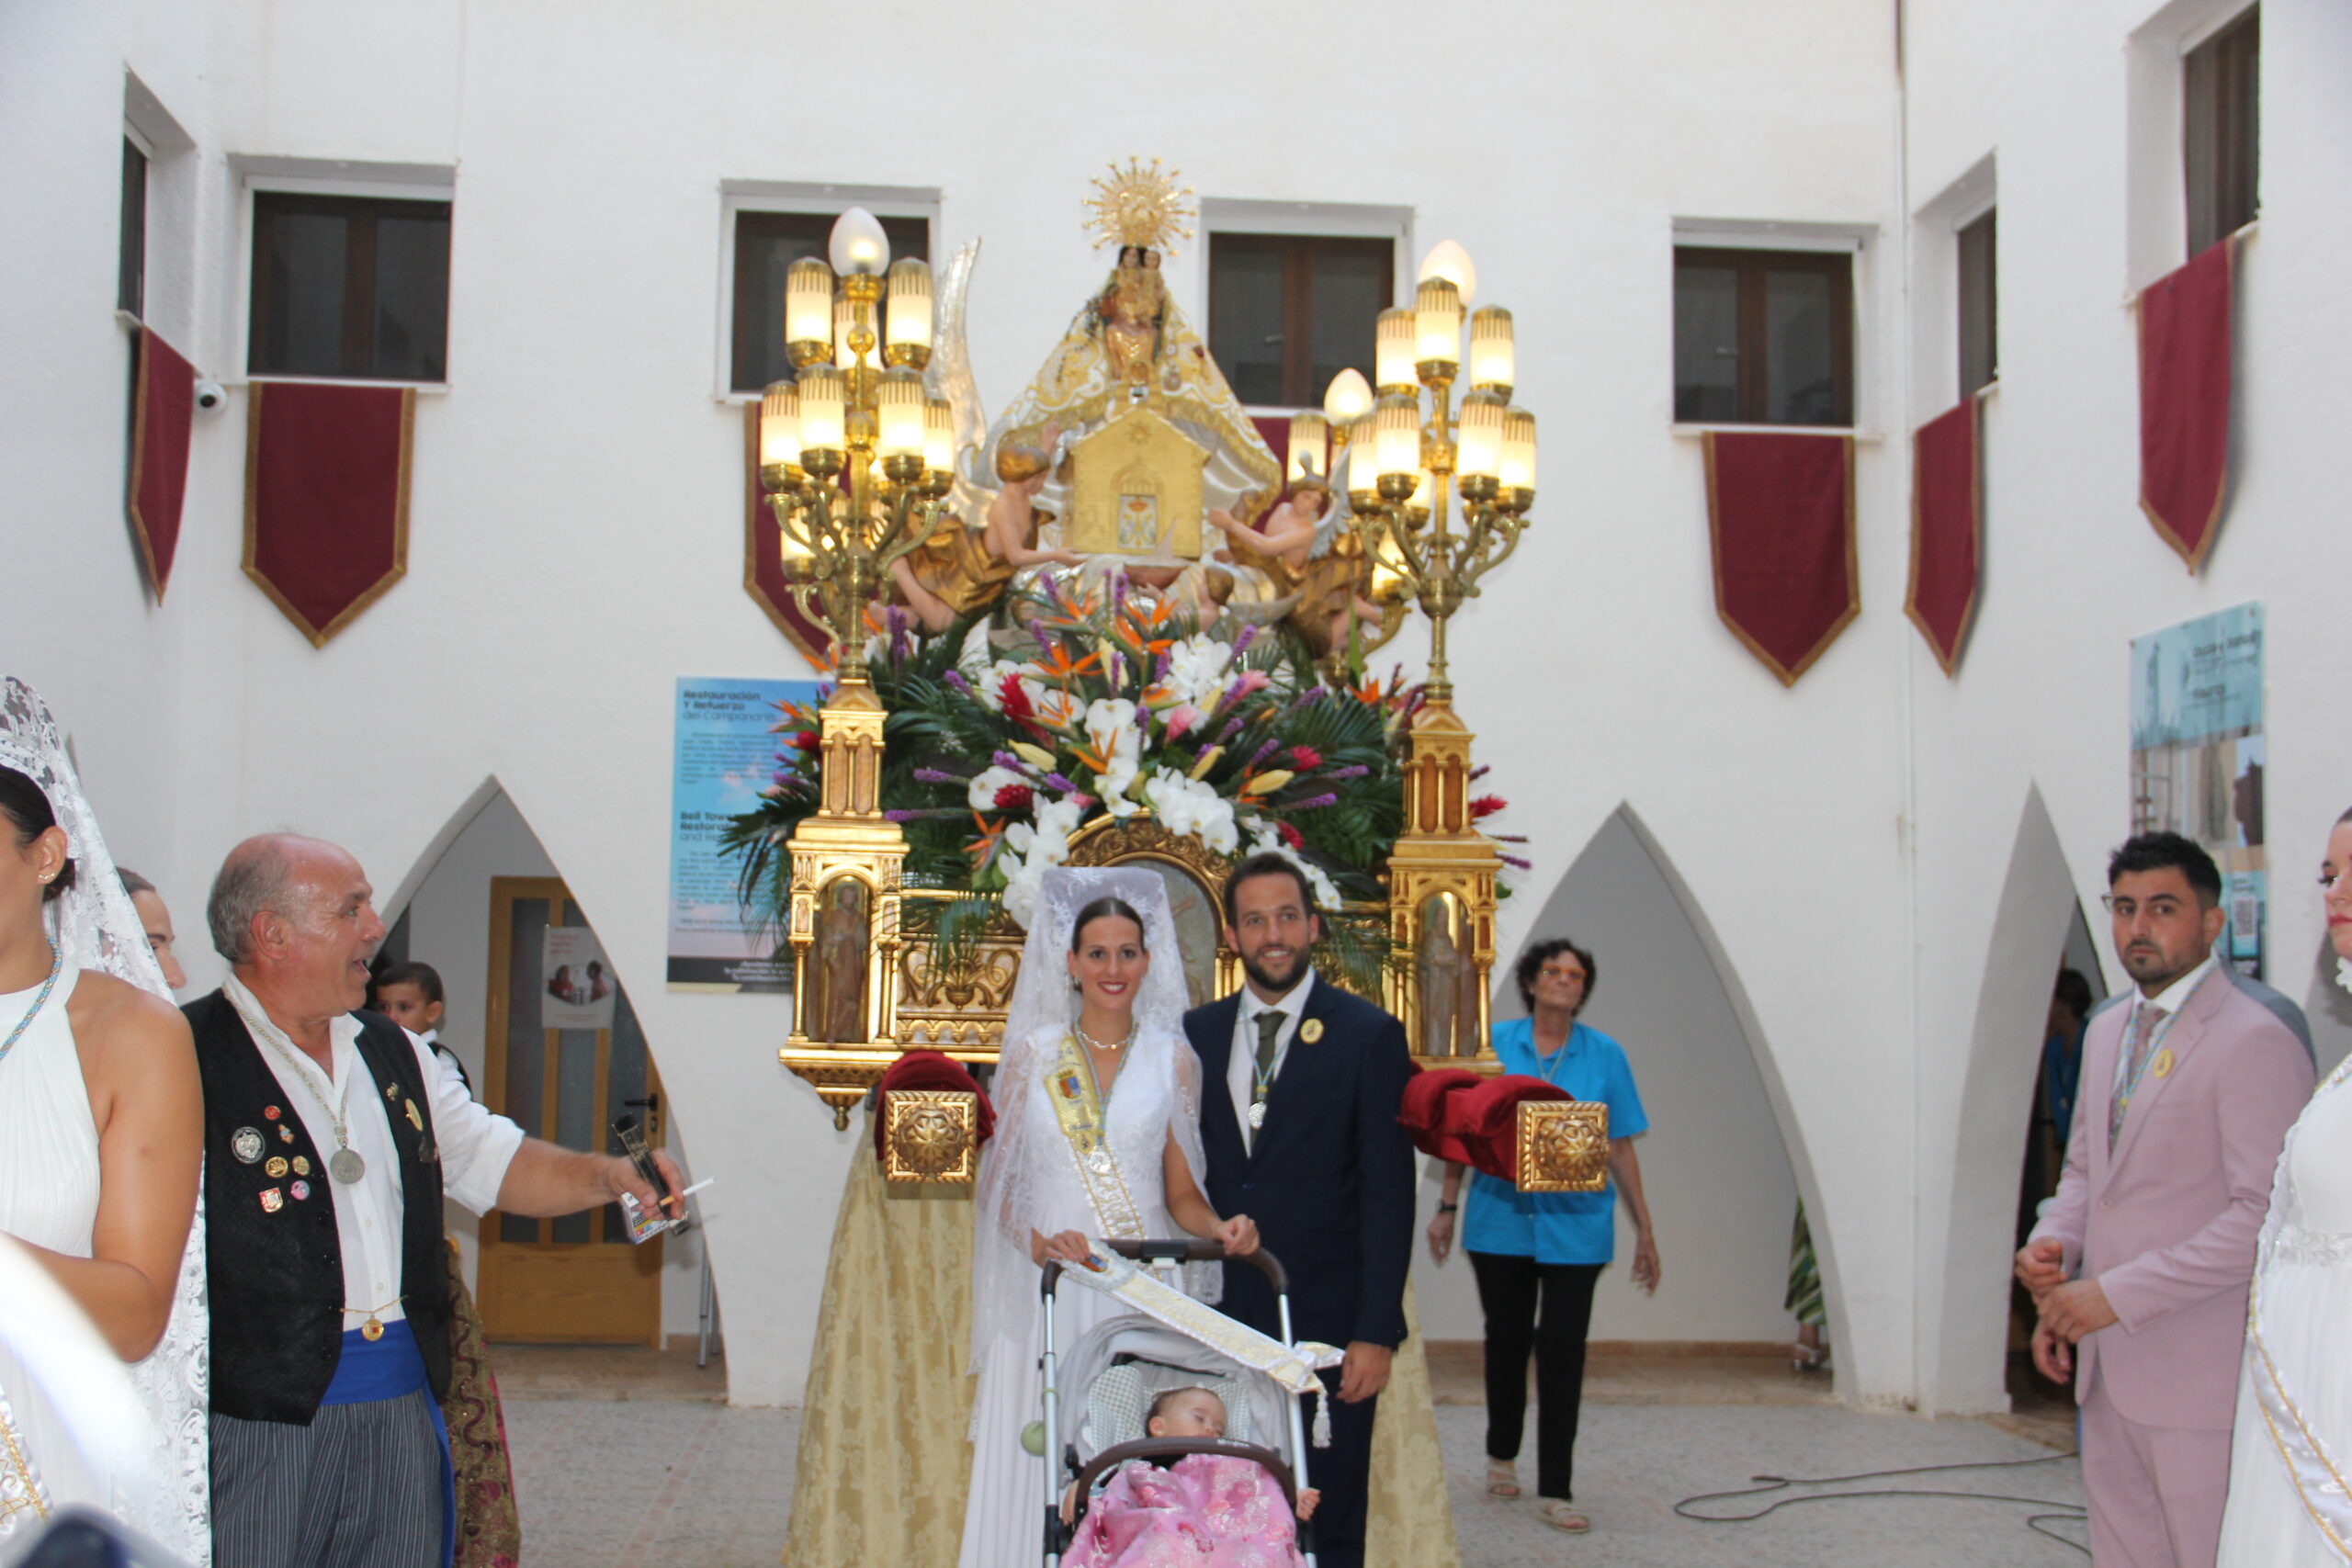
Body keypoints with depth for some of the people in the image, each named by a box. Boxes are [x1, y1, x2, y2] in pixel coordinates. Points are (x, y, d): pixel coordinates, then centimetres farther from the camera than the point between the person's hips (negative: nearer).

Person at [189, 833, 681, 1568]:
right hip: (252, 1420, -6)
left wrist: (603, 1176, 3)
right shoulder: (190, 1059, -9)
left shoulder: (395, 1055, 16)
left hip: (401, 1412, 7)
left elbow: (493, 1161, 21)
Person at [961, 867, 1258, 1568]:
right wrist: (1037, 1240, -13)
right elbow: (996, 1181, 6)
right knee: (1044, 1459, -2)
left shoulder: (1171, 1058, 8)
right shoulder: (1034, 1051, 6)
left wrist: (1220, 1228, -11)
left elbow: (1179, 1193, 10)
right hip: (1050, 1290, 0)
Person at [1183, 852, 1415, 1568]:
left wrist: (1376, 1330, -11)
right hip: (1222, 1319, 3)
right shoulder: (1196, 1034, 10)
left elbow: (1389, 1194, -5)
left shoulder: (1369, 1036, -1)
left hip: (1326, 1322, -3)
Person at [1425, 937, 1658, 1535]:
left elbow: (1620, 1148, 3)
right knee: (1507, 1339, 13)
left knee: (1563, 1350, -3)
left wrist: (1645, 1230, 3)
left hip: (1576, 1224, 0)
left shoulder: (1604, 1055, 0)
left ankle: (1556, 1490, 4)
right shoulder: (1493, 1044, -1)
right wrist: (1448, 1206, 3)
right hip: (1501, 1220, 0)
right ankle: (1501, 1454, 35)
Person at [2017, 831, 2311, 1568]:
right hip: (2109, 1369, 8)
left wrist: (2117, 1295, -19)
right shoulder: (2107, 1031, 14)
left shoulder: (2255, 1042, -12)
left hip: (2202, 1380, -8)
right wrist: (2051, 1245, 4)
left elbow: (2266, 1215, -18)